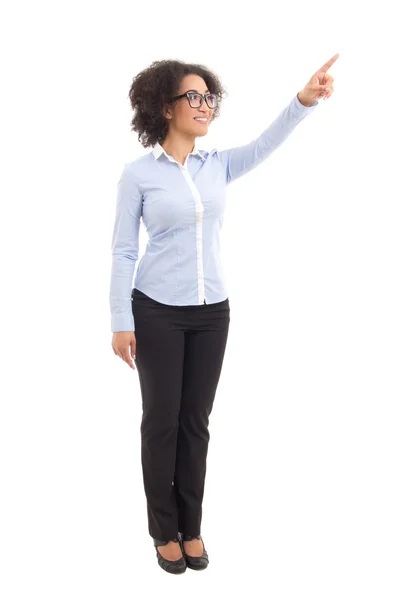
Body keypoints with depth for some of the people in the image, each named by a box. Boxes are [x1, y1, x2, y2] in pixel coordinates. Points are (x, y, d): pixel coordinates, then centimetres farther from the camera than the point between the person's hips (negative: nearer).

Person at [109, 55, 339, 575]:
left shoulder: (218, 166, 5)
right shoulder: (138, 173, -6)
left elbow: (266, 144, -9)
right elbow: (123, 251, -5)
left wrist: (304, 100, -25)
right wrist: (121, 323, -9)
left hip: (211, 312, 4)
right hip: (157, 313, -3)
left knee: (196, 421, 11)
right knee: (161, 421, 6)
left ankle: (191, 527, 27)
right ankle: (164, 529, 24)